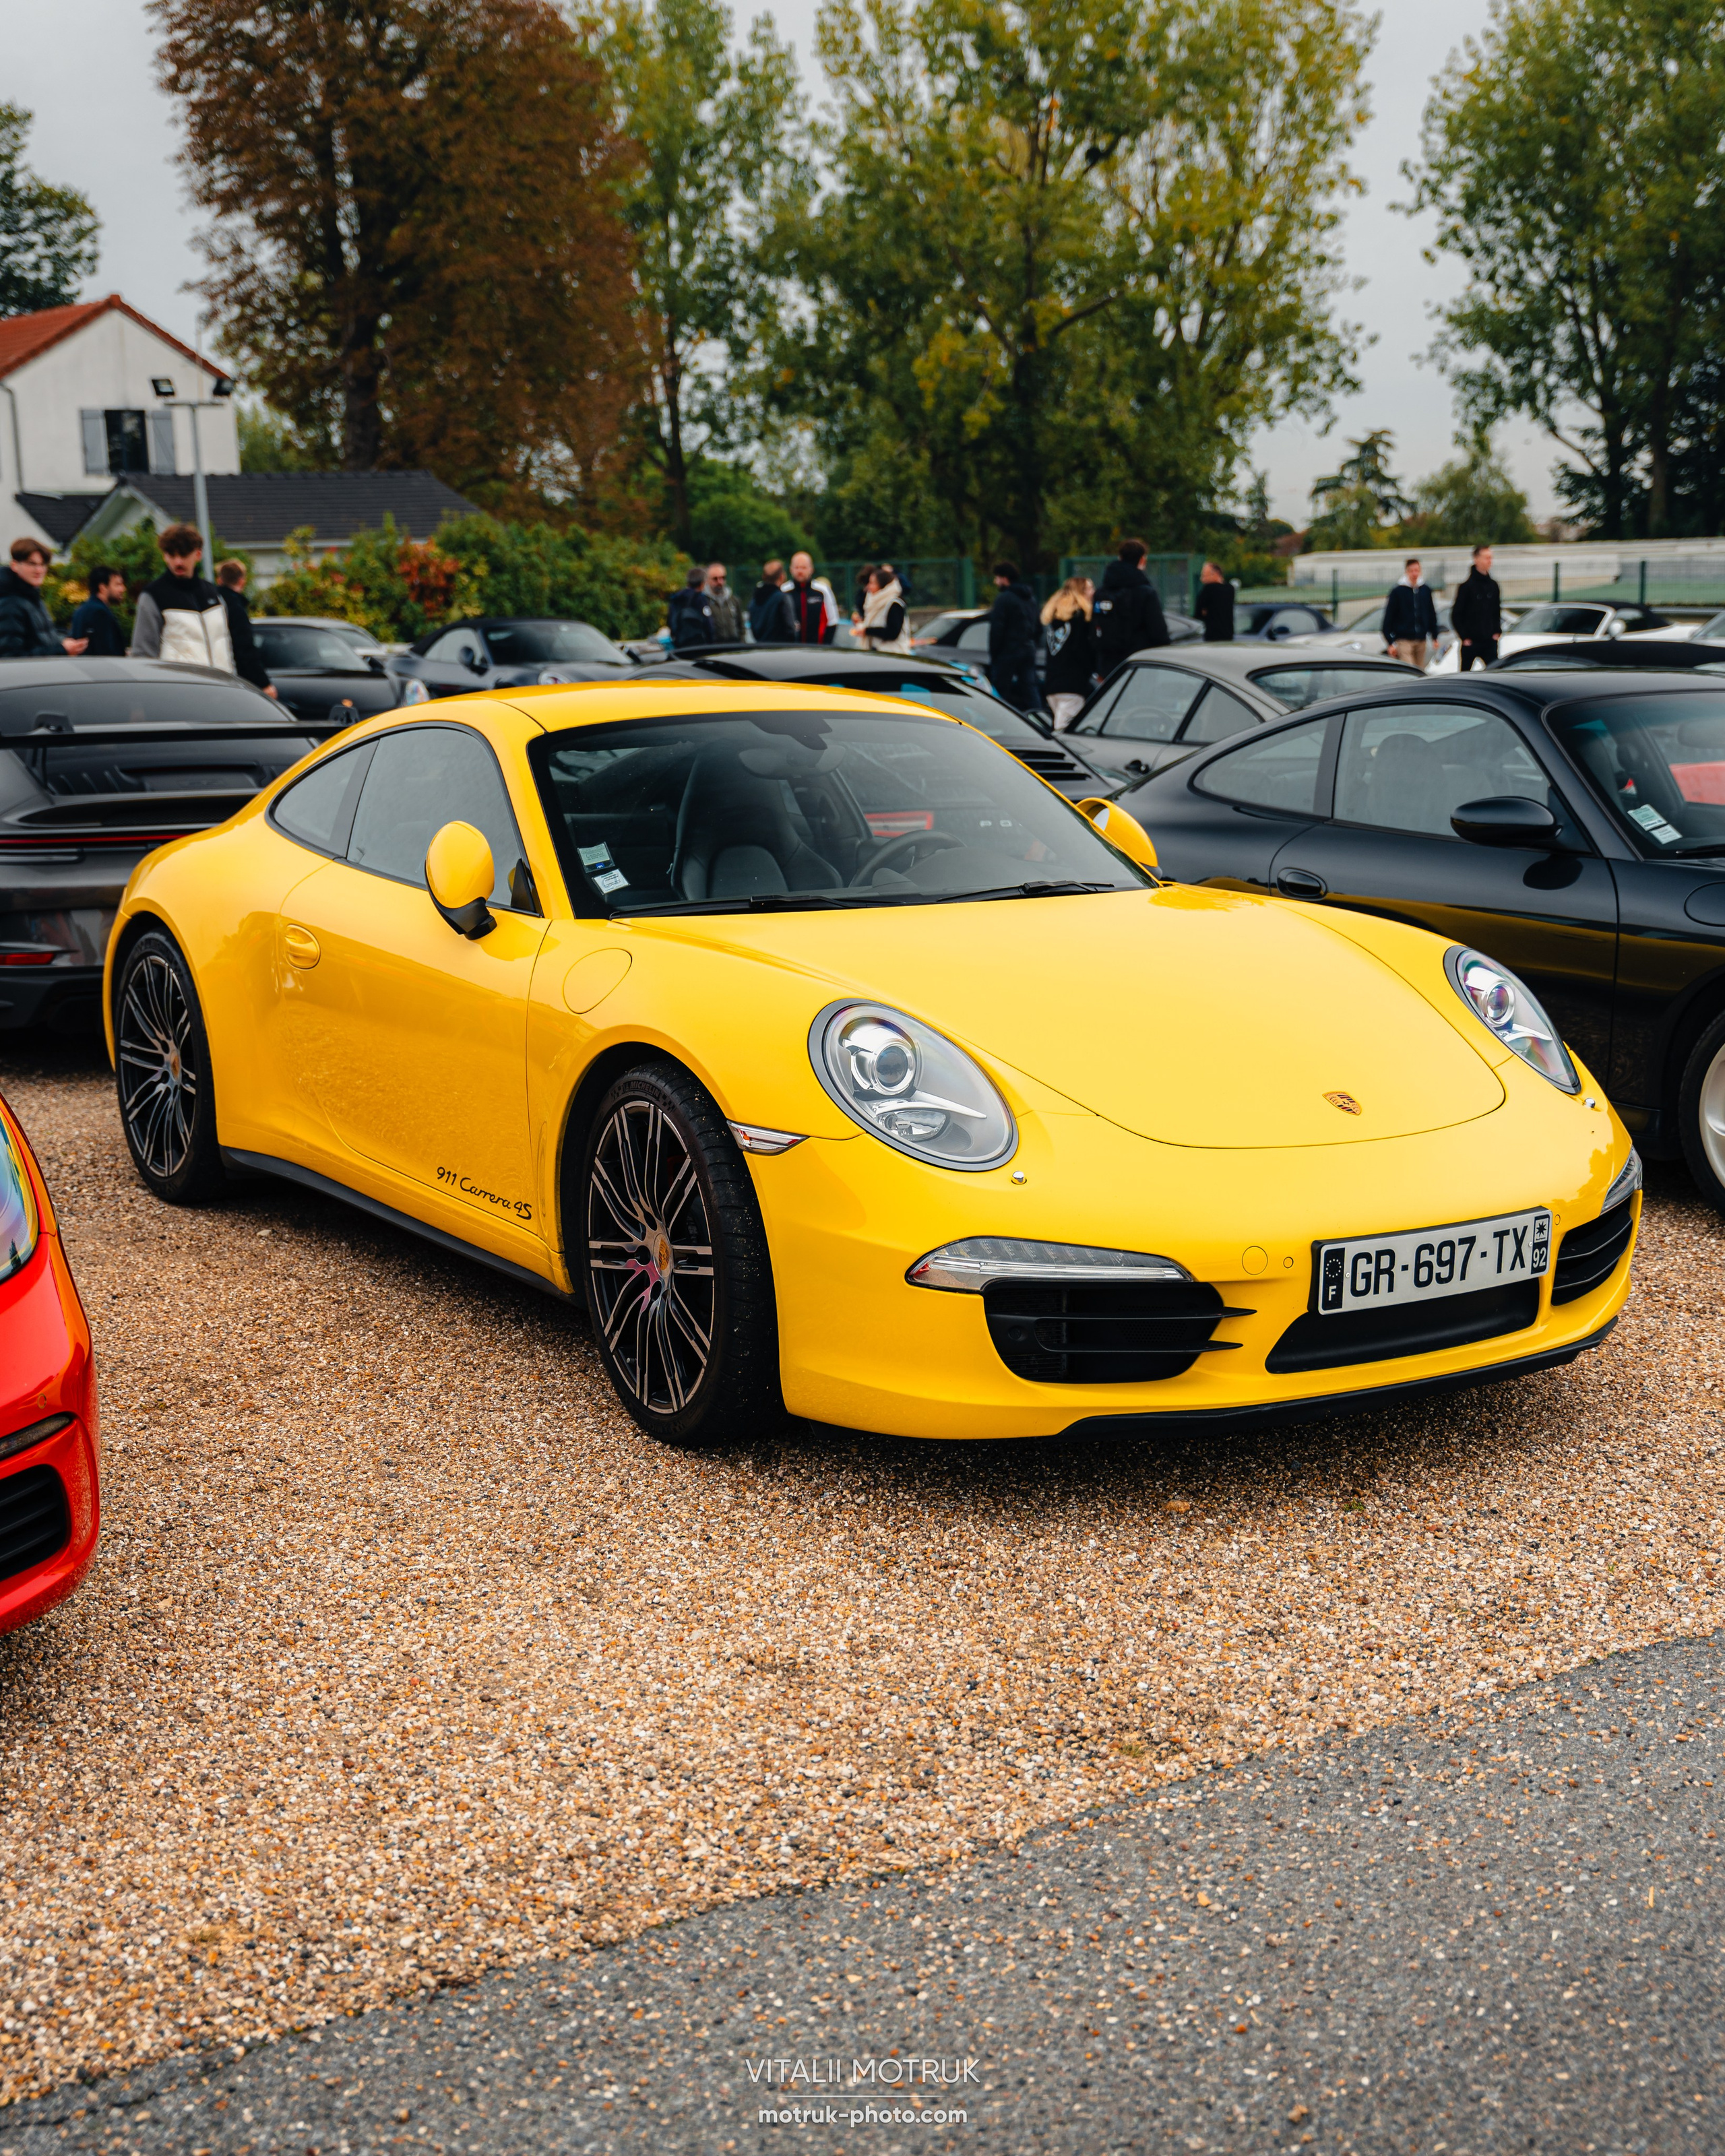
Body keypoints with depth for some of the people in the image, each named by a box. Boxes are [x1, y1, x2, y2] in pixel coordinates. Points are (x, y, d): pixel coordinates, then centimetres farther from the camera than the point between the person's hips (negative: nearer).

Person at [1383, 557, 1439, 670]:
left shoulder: (1426, 590, 9)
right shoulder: (1398, 591, -4)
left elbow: (1432, 615, 18)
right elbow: (1388, 618, -4)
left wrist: (1434, 636, 17)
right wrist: (1390, 642, -8)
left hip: (1421, 640, 5)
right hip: (1404, 640, -5)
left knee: (1421, 673, 8)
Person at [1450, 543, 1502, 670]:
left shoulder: (1493, 585, 8)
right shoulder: (1466, 586, -7)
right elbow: (1456, 615, -6)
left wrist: (1497, 631, 7)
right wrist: (1464, 637, -9)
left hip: (1490, 641, 4)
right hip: (1470, 642, -4)